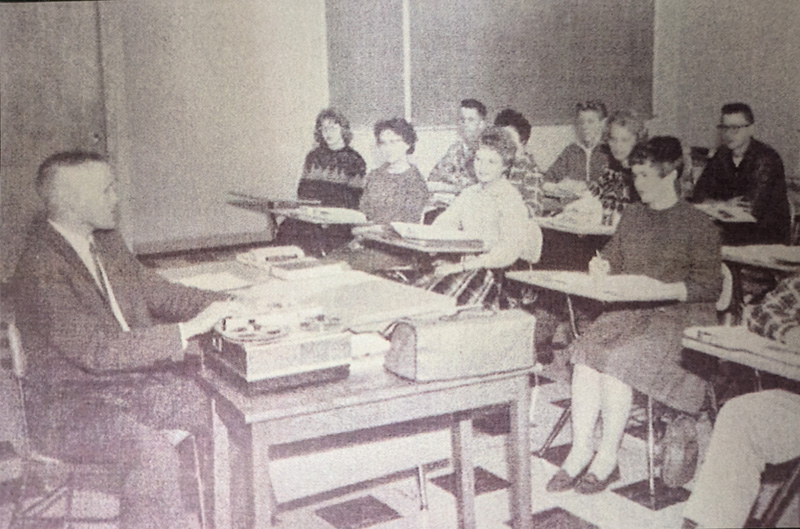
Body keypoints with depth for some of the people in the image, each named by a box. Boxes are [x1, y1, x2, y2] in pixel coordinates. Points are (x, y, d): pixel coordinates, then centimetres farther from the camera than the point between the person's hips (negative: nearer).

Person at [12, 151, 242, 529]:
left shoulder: (105, 241, 5)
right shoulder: (40, 269, -22)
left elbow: (153, 292, 15)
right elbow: (96, 350, -28)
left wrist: (220, 304, -1)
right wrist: (187, 331, -29)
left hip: (131, 381, 8)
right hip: (68, 403, -8)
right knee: (153, 450, -32)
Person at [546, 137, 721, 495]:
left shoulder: (697, 225, -2)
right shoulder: (632, 216, 16)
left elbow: (710, 286, -6)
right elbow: (614, 258, 26)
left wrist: (661, 290, -20)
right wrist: (602, 268, 2)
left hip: (677, 317, -5)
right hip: (629, 310, 5)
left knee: (617, 357, -29)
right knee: (586, 351, -24)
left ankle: (608, 458, -16)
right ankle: (580, 452, -17)